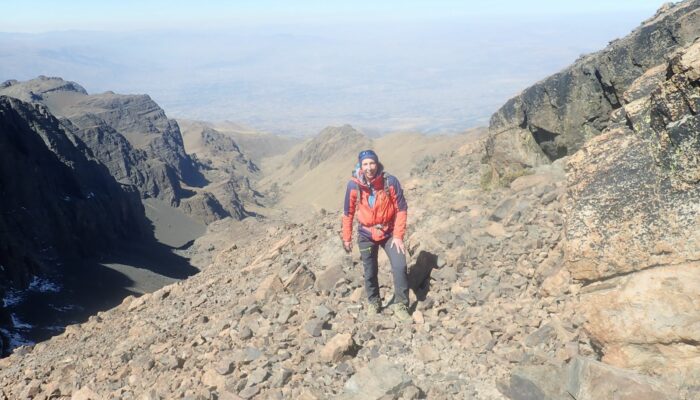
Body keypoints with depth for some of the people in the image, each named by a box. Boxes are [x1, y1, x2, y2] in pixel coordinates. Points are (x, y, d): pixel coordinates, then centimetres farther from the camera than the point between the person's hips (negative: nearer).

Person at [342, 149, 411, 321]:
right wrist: (347, 238, 2)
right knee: (370, 272, 9)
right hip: (366, 235, 1)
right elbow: (348, 213, -2)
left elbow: (401, 209, -11)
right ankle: (373, 303, 32)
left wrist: (398, 236, -13)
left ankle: (400, 305, 3)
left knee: (400, 266, -12)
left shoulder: (391, 182, -18)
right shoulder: (353, 185, -15)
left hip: (389, 233, -1)